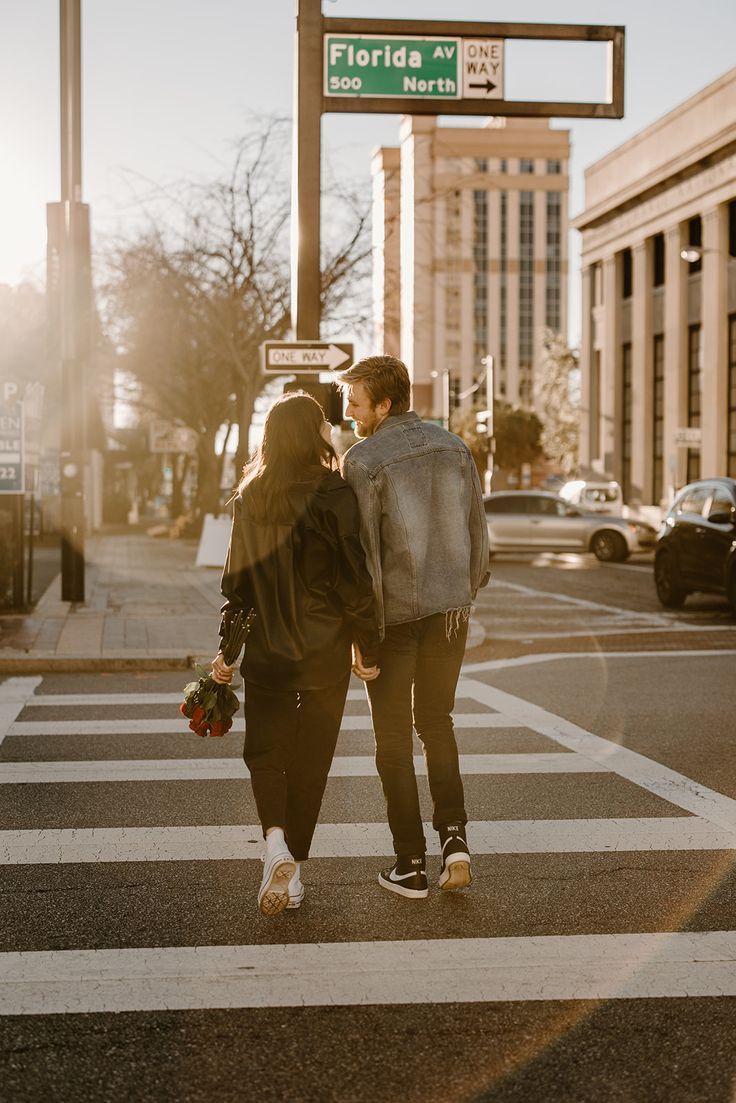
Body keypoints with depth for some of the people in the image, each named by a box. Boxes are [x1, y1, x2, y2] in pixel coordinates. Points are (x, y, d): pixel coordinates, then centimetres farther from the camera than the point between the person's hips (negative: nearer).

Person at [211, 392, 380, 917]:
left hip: (267, 652, 2)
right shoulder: (335, 495, -11)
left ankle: (275, 840, -11)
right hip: (325, 653, -2)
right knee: (311, 758, 10)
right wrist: (370, 648, -2)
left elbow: (237, 578, 4)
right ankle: (295, 868, 16)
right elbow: (355, 580, -11)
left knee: (266, 751, 13)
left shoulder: (249, 498, 0)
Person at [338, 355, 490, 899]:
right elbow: (479, 535, 8)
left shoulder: (362, 461, -13)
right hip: (449, 610, 5)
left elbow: (361, 552, -16)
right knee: (437, 723, 20)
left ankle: (411, 864, 10)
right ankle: (454, 837, 6)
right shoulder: (454, 448, 4)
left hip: (394, 612, -5)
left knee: (394, 738, 7)